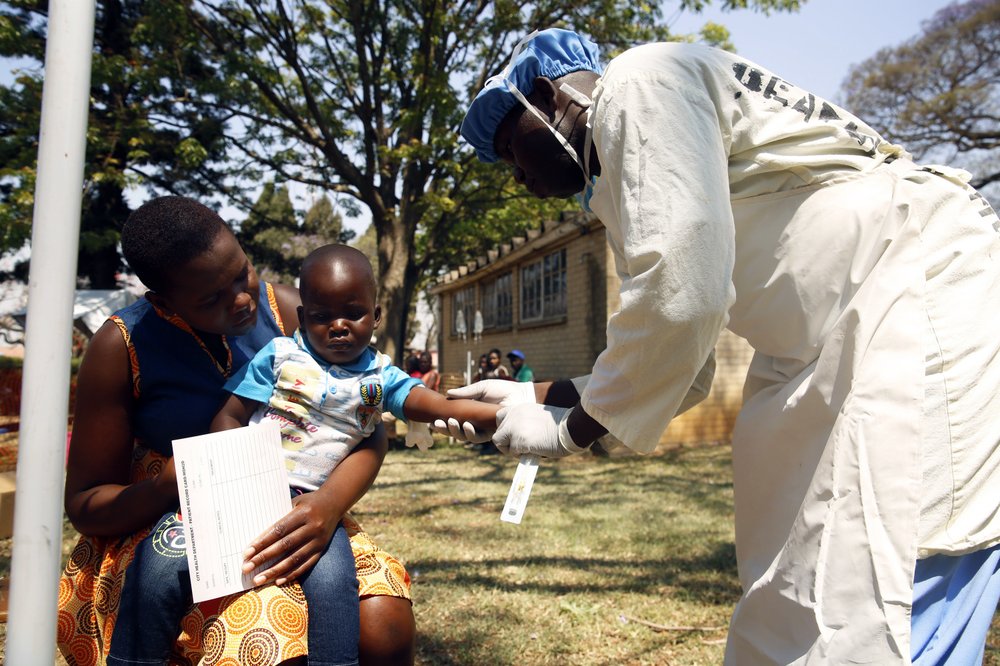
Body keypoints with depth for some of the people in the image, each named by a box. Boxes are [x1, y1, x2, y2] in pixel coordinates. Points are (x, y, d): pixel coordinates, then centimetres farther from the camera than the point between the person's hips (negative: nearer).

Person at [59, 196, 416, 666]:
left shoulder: (285, 309, -4)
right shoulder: (121, 346, -9)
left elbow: (368, 433, -4)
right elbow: (83, 504, -3)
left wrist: (331, 503, -27)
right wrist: (175, 480, -26)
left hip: (291, 517, 3)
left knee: (386, 627, -25)